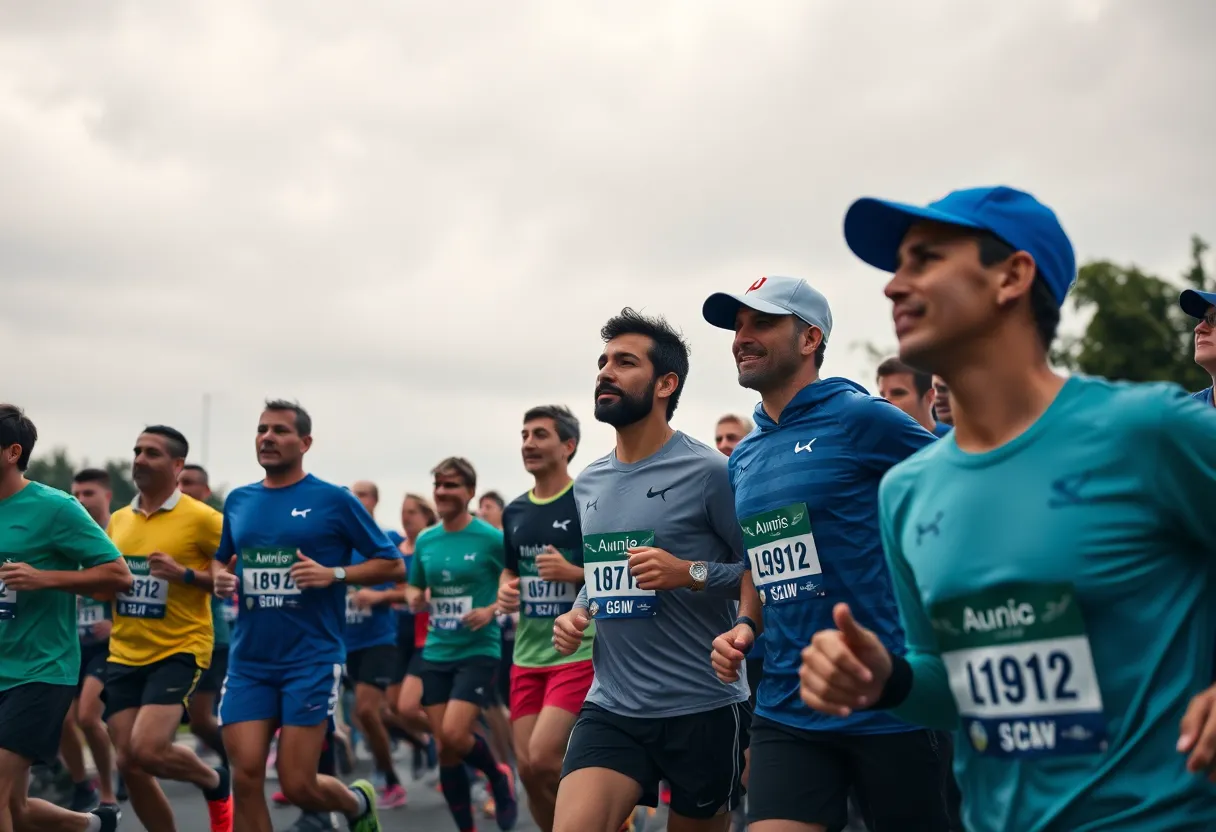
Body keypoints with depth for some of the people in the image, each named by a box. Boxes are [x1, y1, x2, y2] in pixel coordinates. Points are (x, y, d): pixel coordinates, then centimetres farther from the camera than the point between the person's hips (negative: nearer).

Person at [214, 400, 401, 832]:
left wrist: (334, 574, -14)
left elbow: (392, 564, 0)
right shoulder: (238, 500, 10)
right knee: (246, 778, -4)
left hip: (312, 659, -4)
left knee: (297, 785, -5)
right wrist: (220, 579, 2)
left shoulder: (333, 500, -3)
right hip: (248, 662, 4)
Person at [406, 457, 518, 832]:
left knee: (453, 735, -18)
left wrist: (492, 610, -18)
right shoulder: (425, 541, 6)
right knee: (445, 749, 4)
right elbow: (414, 587, 19)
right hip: (436, 653, 5)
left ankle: (499, 776, 13)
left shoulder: (491, 538, -9)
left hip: (479, 652, -5)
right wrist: (414, 597, -3)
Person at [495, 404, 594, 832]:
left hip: (579, 650, -7)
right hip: (527, 654, 7)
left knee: (543, 758, -17)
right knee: (528, 768, 4)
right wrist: (505, 589, 5)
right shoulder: (514, 511, 12)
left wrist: (573, 573, -20)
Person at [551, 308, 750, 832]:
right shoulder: (588, 484, 11)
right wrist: (576, 614, 7)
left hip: (703, 708, -4)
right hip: (611, 708, 5)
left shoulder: (708, 472, -10)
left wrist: (692, 573, -23)